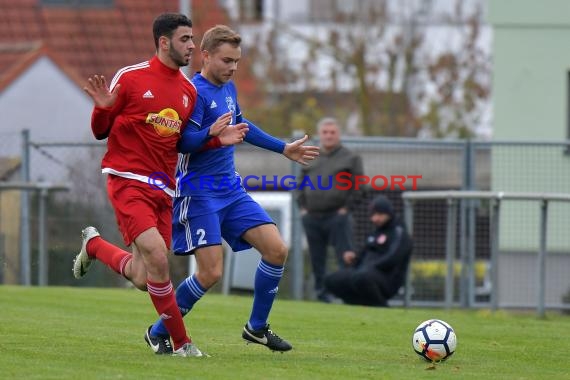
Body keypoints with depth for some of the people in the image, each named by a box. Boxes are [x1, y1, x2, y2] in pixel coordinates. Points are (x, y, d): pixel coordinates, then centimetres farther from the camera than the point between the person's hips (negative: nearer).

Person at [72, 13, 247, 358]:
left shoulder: (189, 91, 12)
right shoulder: (130, 78, -5)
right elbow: (100, 132, 2)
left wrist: (214, 137, -1)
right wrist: (103, 108, -21)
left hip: (163, 188, 6)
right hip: (129, 182, -6)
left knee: (143, 280, 2)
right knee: (157, 256, -23)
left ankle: (94, 245, 33)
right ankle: (181, 342, -6)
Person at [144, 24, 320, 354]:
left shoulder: (229, 88, 11)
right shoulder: (194, 92, -15)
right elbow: (186, 142, -24)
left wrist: (284, 148, 35)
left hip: (231, 189, 8)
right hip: (199, 192, -8)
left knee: (277, 250, -3)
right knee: (211, 272, -14)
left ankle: (257, 327, 13)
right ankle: (159, 332, 6)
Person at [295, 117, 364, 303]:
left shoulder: (350, 158, 3)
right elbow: (301, 185, 21)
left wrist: (346, 208, -8)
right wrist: (302, 207, 9)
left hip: (338, 216, -5)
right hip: (312, 217, 5)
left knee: (346, 259, -12)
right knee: (317, 260, 7)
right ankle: (321, 293, 14)